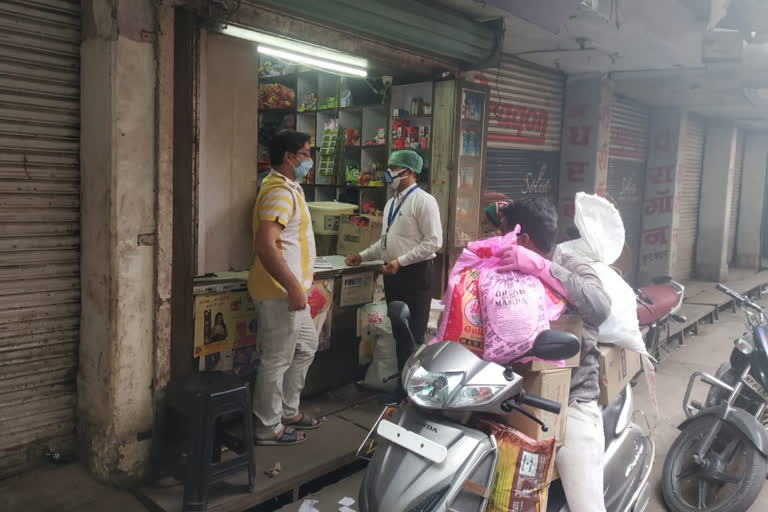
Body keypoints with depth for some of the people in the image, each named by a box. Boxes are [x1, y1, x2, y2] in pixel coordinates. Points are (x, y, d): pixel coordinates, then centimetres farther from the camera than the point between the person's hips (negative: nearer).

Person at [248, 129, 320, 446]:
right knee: (277, 360, 1)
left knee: (306, 346, 21)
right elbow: (265, 245, -29)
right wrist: (294, 287, -27)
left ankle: (288, 411, 33)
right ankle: (269, 428, 16)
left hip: (290, 290, 11)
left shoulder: (287, 188, 16)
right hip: (280, 292, -11)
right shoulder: (280, 192, -18)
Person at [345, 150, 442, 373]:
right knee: (398, 332, 15)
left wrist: (400, 261, -20)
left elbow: (433, 241, -17)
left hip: (415, 274, -8)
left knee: (413, 336, -2)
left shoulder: (423, 201, -11)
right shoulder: (391, 203, 15)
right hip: (393, 274, 8)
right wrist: (362, 256, 13)